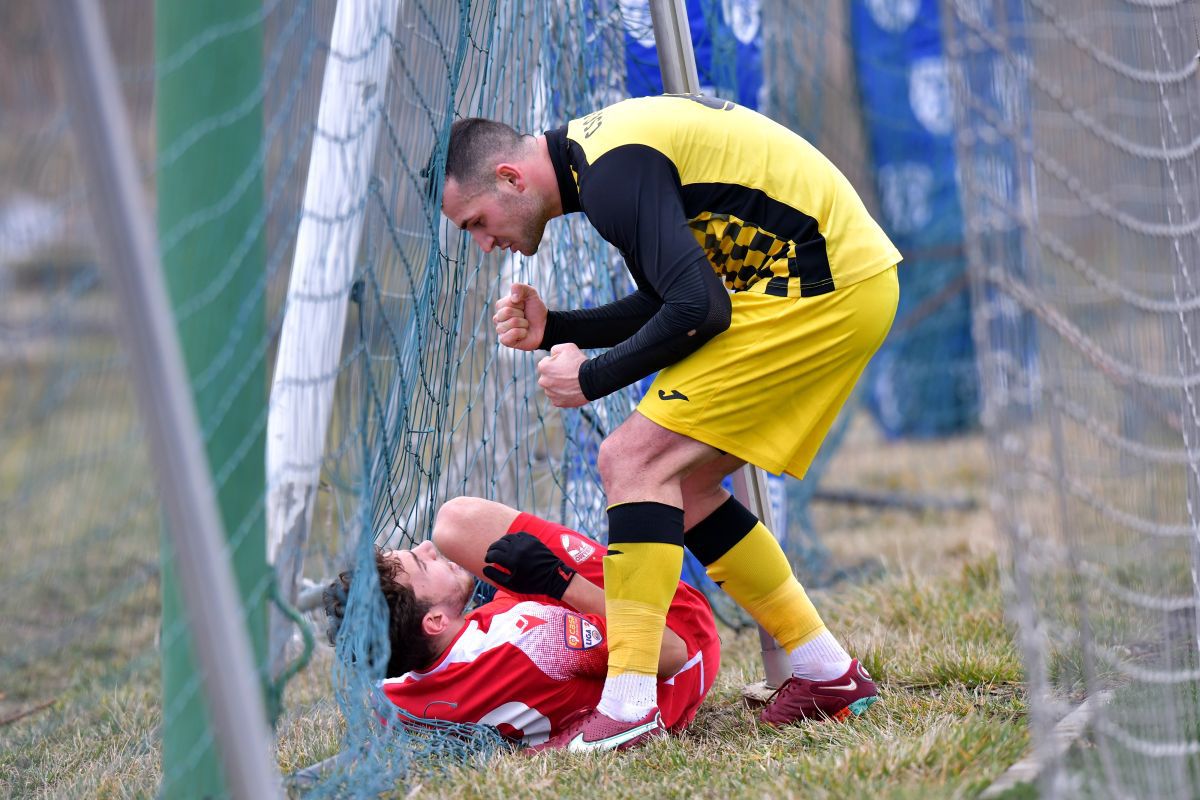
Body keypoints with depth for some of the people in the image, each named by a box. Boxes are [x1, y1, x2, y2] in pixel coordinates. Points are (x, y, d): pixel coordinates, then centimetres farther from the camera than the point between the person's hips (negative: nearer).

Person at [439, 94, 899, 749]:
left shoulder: (612, 174, -18)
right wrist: (551, 328, 9)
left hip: (828, 287, -10)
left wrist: (592, 377, -10)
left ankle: (627, 705, -19)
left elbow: (697, 309, -23)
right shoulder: (598, 151, 14)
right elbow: (668, 302, 20)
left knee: (636, 460, -14)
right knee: (678, 485, 13)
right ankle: (829, 675, 19)